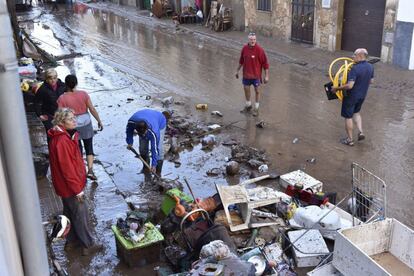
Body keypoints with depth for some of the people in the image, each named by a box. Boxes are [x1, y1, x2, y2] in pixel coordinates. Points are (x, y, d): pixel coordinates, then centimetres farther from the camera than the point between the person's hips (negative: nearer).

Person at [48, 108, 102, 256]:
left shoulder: (65, 136, 4)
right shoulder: (62, 141, -28)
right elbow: (66, 168, -26)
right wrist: (77, 190, -19)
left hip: (66, 185, 10)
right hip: (71, 187, -10)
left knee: (70, 213, 22)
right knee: (81, 215, 4)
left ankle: (71, 240, 38)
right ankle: (88, 245, 18)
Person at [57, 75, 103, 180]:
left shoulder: (62, 98, -14)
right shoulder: (83, 94, -10)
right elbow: (92, 109, -6)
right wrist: (99, 121, 5)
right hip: (86, 124, 1)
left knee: (78, 148, 17)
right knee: (89, 148, 12)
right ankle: (90, 170, 0)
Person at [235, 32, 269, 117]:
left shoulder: (259, 49, -16)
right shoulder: (244, 48, -2)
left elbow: (265, 63, -13)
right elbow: (241, 60, 12)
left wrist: (266, 76, -13)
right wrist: (237, 70, 18)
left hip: (256, 75, -5)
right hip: (246, 74, 5)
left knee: (257, 91, 7)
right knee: (246, 89, 16)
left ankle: (256, 108, 21)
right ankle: (248, 106, 36)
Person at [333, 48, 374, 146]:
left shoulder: (355, 69, -28)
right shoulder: (370, 67, -4)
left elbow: (349, 86, -32)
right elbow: (371, 81, 9)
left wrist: (337, 88, -21)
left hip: (351, 96, -7)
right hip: (362, 95, 7)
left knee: (348, 117, 8)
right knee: (356, 112, 29)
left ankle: (350, 140, 18)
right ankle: (361, 132, 17)